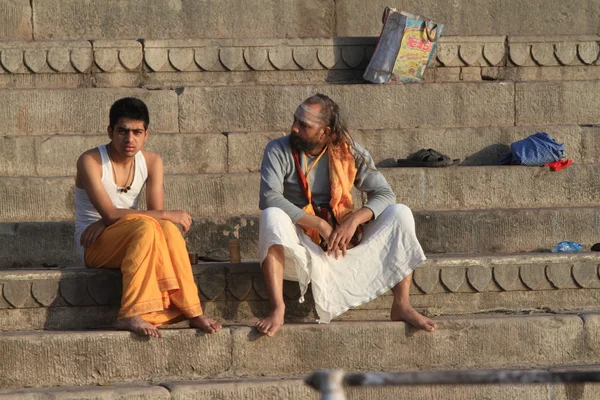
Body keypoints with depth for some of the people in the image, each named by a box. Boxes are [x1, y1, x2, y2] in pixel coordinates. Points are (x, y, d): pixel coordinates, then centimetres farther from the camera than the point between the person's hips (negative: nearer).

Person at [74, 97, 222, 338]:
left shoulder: (151, 162, 2)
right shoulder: (91, 162, -14)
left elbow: (156, 213, -8)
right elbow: (111, 214, -23)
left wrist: (105, 223, -20)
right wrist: (165, 215, -26)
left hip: (127, 241, 5)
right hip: (93, 246, -4)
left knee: (168, 229, -28)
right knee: (146, 226, -33)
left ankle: (191, 310, -30)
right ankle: (131, 315, -38)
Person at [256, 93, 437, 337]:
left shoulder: (349, 152, -1)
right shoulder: (279, 151, -8)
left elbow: (384, 194, -6)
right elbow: (269, 198, -23)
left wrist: (355, 219, -27)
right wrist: (321, 225, -30)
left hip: (345, 238, 2)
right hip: (301, 242, -2)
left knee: (400, 214, -16)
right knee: (272, 217, -34)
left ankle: (401, 306, -18)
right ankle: (277, 309, -40)